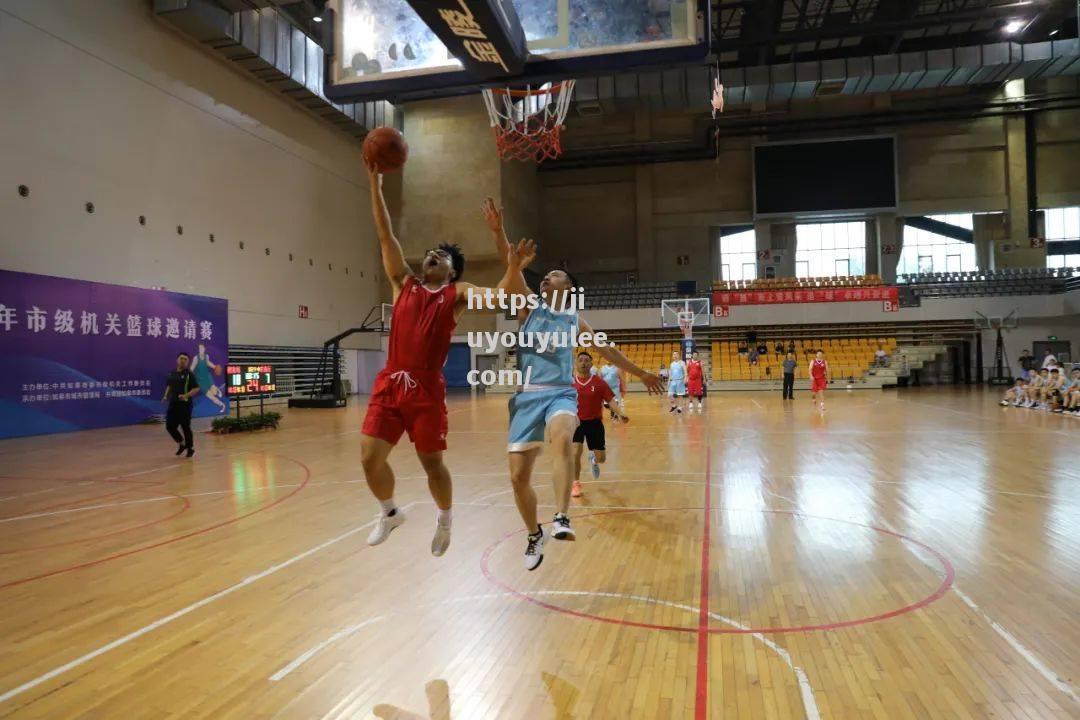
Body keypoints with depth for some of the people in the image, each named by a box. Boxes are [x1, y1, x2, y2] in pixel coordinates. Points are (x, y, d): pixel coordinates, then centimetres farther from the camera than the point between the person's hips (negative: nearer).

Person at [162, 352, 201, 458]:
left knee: (186, 427, -1)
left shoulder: (189, 374, -7)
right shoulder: (172, 373, 11)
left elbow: (196, 388, -11)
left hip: (185, 405, -6)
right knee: (170, 426, 5)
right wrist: (166, 396, 9)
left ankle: (190, 448, 15)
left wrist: (186, 395, -25)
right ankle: (181, 443, 26)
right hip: (173, 404, 6)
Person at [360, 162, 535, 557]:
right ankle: (389, 512, 26)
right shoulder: (405, 283, 14)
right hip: (389, 383, 3)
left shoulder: (458, 294, 7)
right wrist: (376, 185, 4)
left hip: (427, 389, -3)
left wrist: (513, 269, -30)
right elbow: (386, 237, 9)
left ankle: (444, 518, 34)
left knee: (432, 463, 6)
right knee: (370, 457, -3)